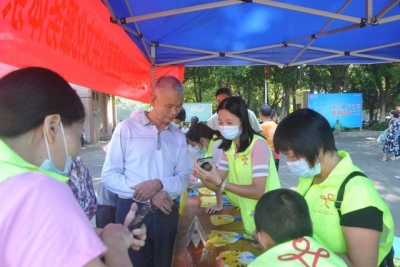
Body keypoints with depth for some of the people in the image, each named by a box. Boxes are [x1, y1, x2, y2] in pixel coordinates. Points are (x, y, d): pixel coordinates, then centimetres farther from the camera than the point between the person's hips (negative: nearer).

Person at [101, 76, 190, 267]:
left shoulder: (179, 137, 6)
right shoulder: (126, 128, -6)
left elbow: (184, 179, 3)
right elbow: (108, 176, -9)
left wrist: (159, 184, -18)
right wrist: (149, 196, -16)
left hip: (166, 213, 4)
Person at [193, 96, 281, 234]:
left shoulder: (259, 144, -21)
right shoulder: (228, 147, 3)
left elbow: (258, 192, -26)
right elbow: (218, 185, -4)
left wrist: (221, 183, -34)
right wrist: (203, 178, -24)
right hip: (247, 217, 6)